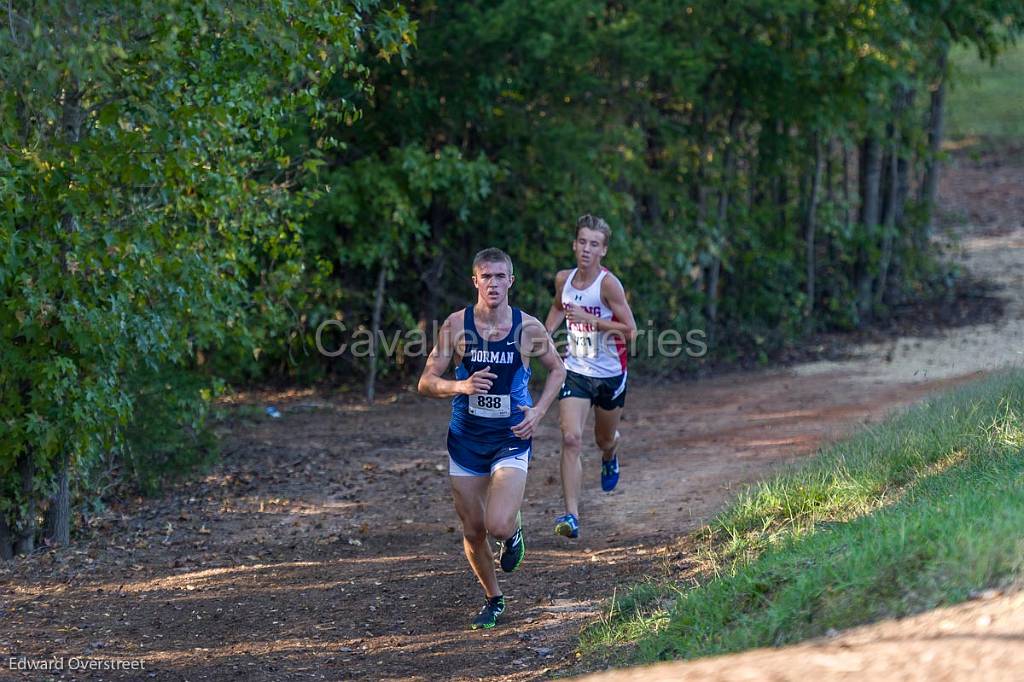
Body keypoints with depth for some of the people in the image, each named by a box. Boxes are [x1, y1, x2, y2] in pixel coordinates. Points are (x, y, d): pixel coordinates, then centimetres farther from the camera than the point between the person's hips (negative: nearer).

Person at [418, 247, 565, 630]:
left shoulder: (528, 328, -7)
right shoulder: (456, 325, -7)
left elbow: (557, 369, 11)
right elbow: (426, 383, -4)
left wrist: (539, 411, -3)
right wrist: (460, 387, -24)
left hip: (511, 440, -2)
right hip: (466, 440, 2)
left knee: (498, 526, -20)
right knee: (473, 532, 7)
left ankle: (514, 530, 18)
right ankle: (493, 599, 30)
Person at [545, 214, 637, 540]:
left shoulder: (608, 284, -18)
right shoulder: (563, 279, -2)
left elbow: (630, 330, -19)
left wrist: (591, 320, -25)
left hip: (610, 375, -2)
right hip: (575, 372, 2)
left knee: (605, 440, 18)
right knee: (571, 439, -16)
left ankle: (610, 458, 59)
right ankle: (571, 516, -20)